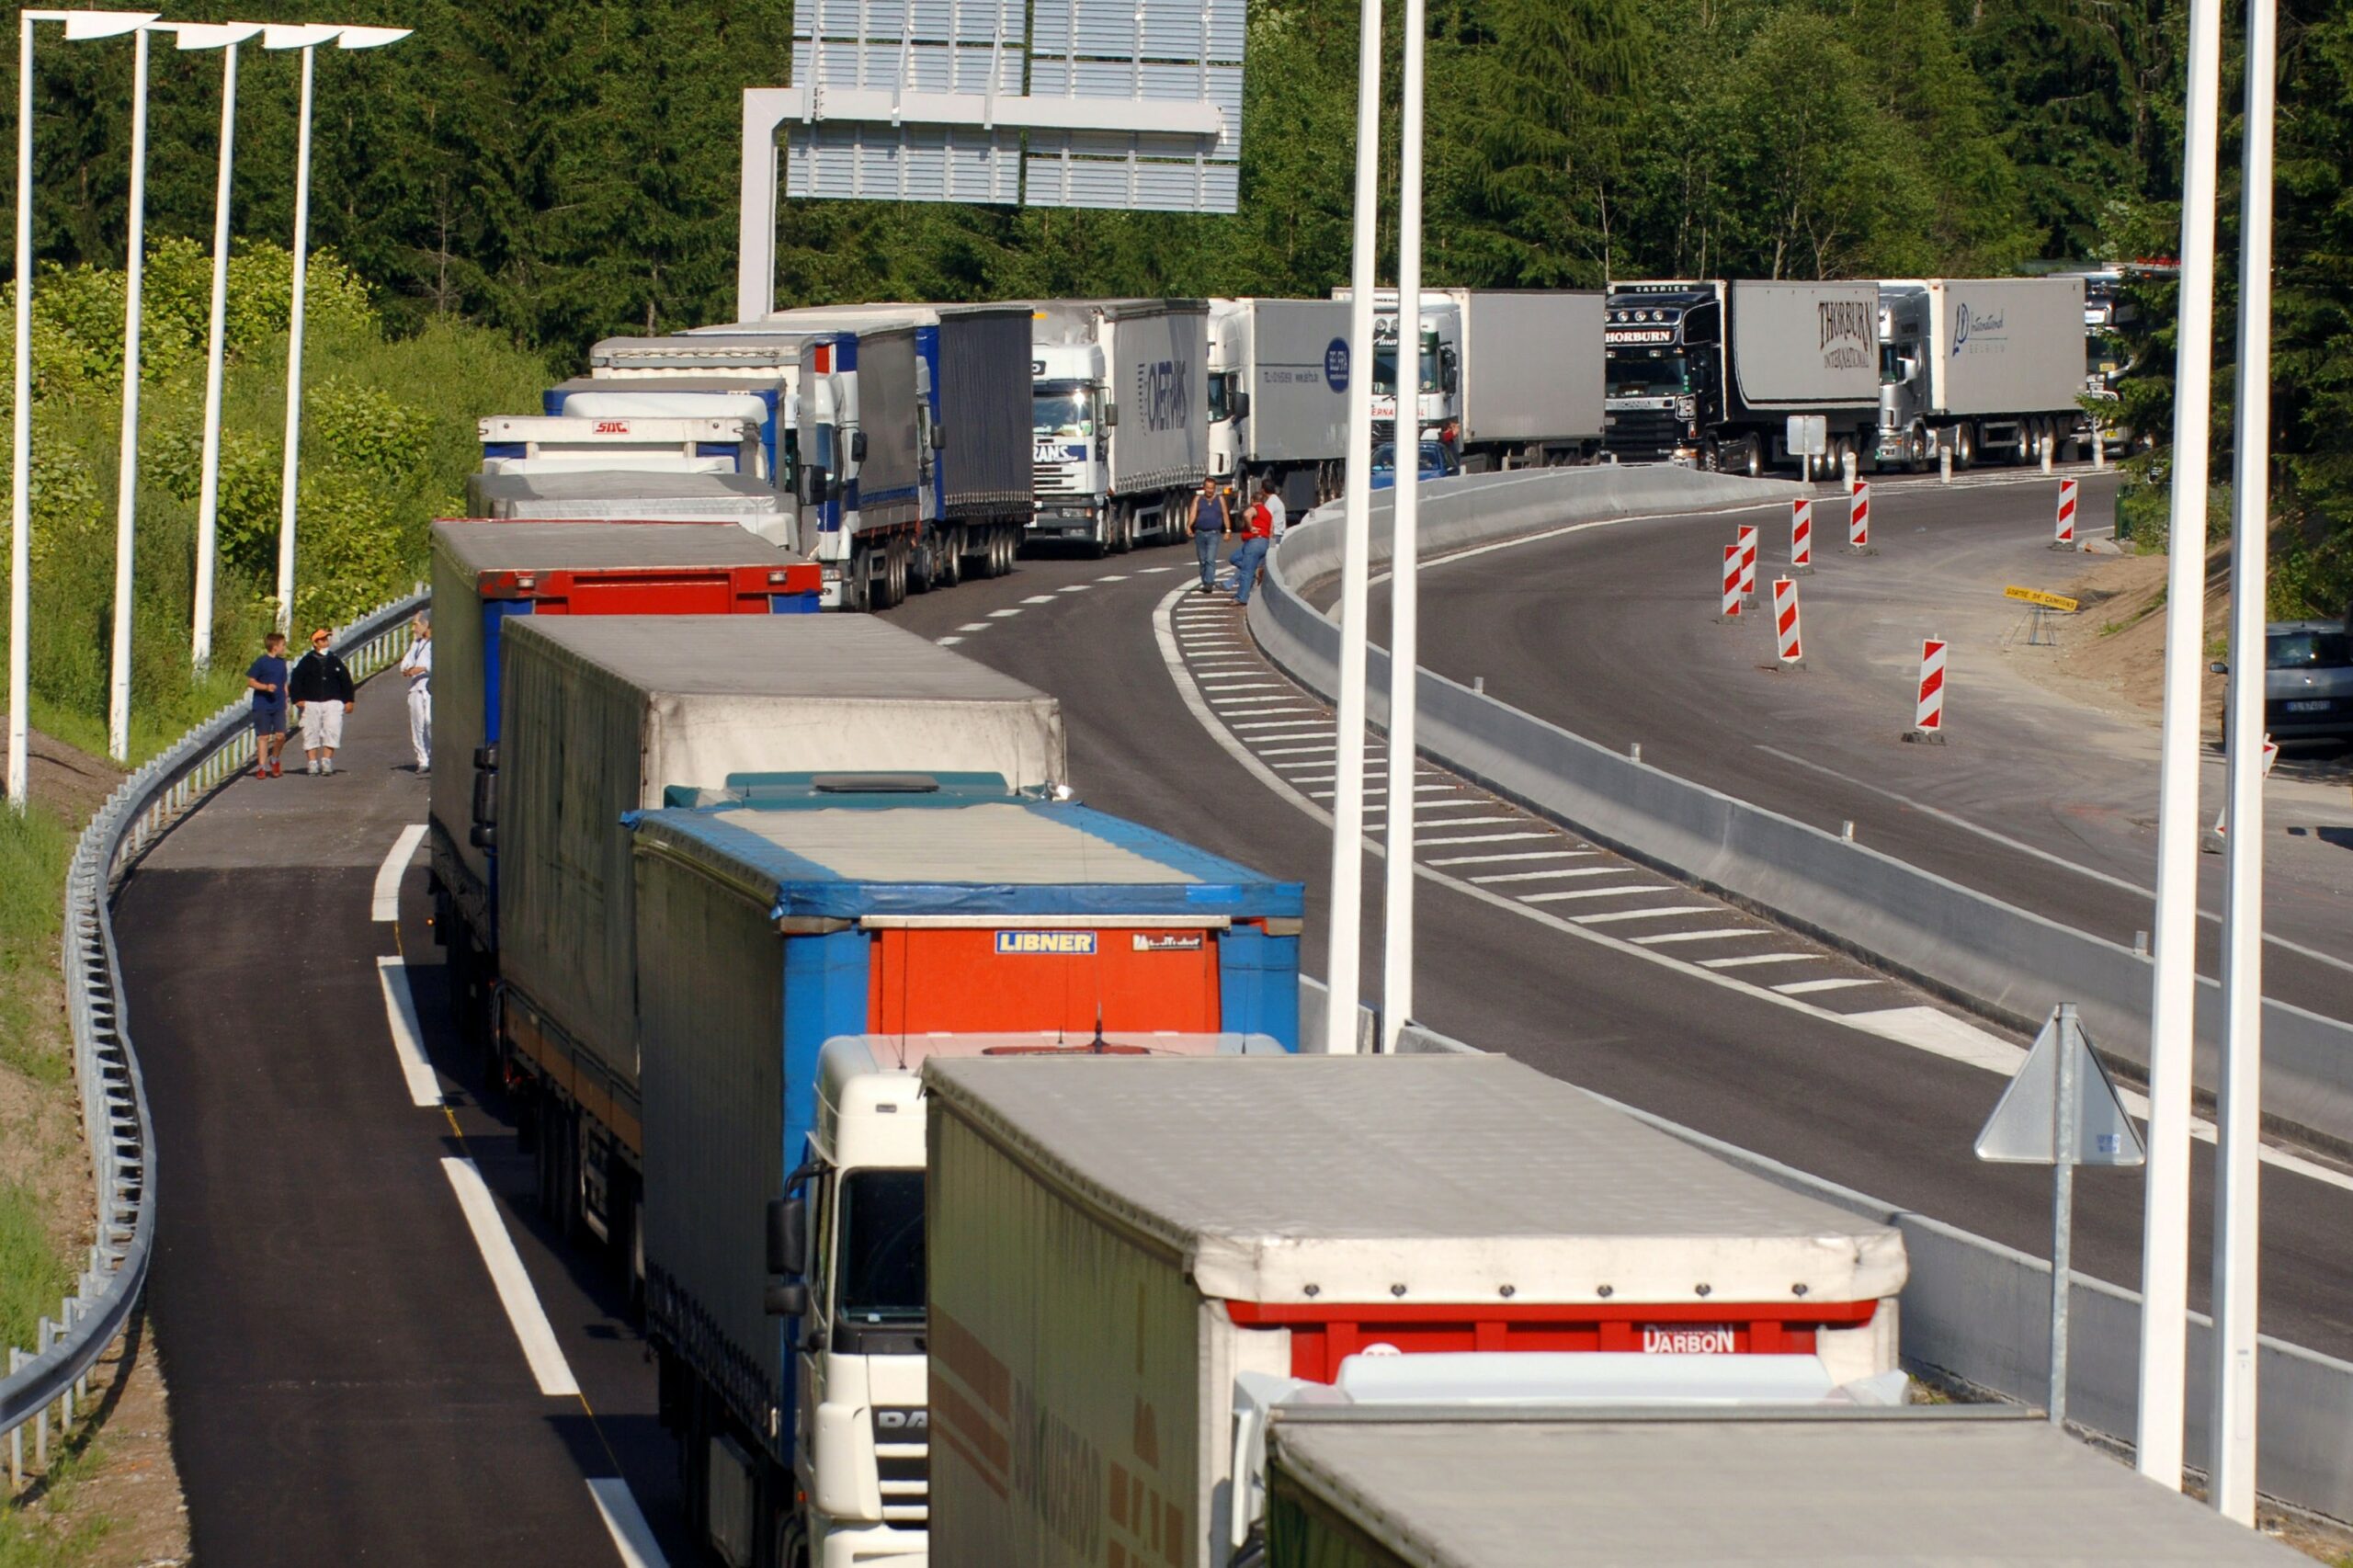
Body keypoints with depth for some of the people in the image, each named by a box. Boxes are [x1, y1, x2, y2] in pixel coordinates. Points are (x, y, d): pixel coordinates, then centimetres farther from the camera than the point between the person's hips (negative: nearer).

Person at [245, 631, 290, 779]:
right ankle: (261, 766, 6)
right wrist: (266, 687, -20)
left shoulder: (281, 663, 12)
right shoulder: (261, 663, -6)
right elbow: (250, 682, -6)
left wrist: (285, 701, 16)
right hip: (262, 705, -4)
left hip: (278, 706, 4)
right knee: (263, 736, -1)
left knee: (280, 735, -5)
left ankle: (274, 759, 19)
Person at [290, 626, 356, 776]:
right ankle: (313, 762, 3)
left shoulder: (334, 661, 12)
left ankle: (327, 760, -8)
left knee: (332, 730, -12)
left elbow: (346, 680, 16)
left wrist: (348, 700, 11)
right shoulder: (307, 662, 5)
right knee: (311, 733, -2)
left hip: (332, 702, 1)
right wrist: (298, 699, -8)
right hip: (310, 703, -1)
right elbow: (296, 681, 3)